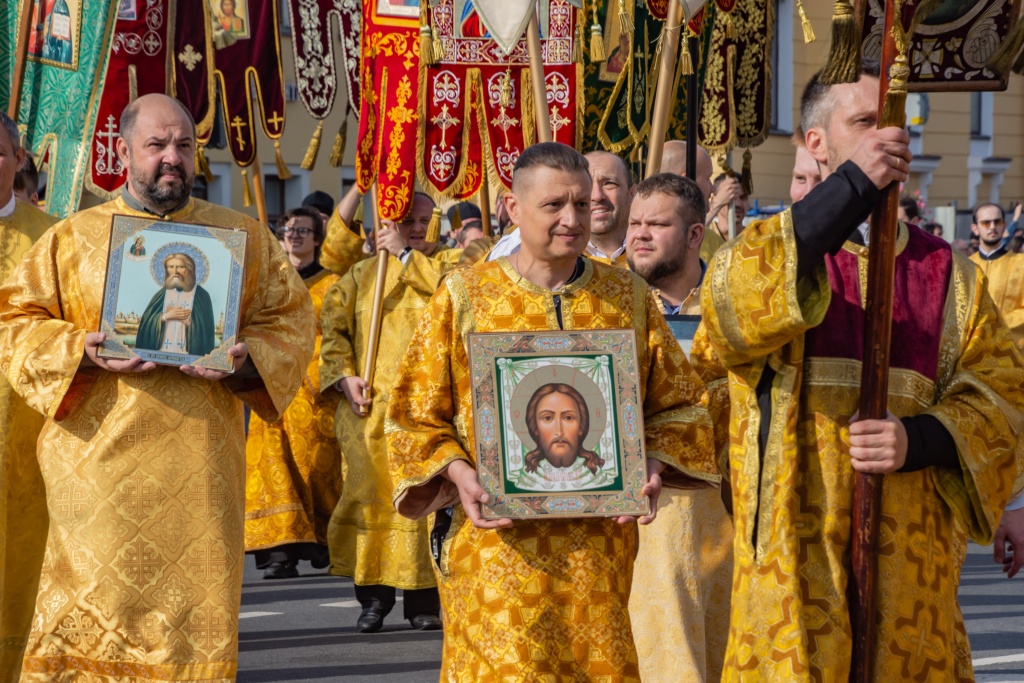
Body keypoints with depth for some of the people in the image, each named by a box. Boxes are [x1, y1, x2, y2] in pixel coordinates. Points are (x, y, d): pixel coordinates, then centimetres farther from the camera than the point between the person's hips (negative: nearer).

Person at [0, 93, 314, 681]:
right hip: (100, 457, -1)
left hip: (199, 468, 1)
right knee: (89, 617, -4)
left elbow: (292, 321, 10)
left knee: (195, 614, -1)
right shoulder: (72, 239, 10)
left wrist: (244, 361, -10)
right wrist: (84, 351, -12)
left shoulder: (243, 237, 12)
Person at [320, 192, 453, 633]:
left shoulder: (441, 267, 11)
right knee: (370, 493, -4)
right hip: (370, 405, 1)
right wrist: (345, 376, -6)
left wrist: (405, 253, -6)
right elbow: (334, 327, 9)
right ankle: (373, 596, 7)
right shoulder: (361, 275, 15)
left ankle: (424, 600, 0)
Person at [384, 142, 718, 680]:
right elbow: (414, 416, 4)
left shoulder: (630, 298, 8)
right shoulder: (464, 297, 2)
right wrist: (460, 475, -13)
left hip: (601, 541, 2)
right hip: (498, 543, -2)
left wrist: (652, 468, -6)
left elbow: (679, 405, 12)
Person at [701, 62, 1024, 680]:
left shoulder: (950, 276, 14)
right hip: (793, 554, -2)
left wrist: (920, 440, -14)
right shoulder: (772, 252, 7)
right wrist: (853, 186, -22)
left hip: (911, 554, 2)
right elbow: (732, 311, -18)